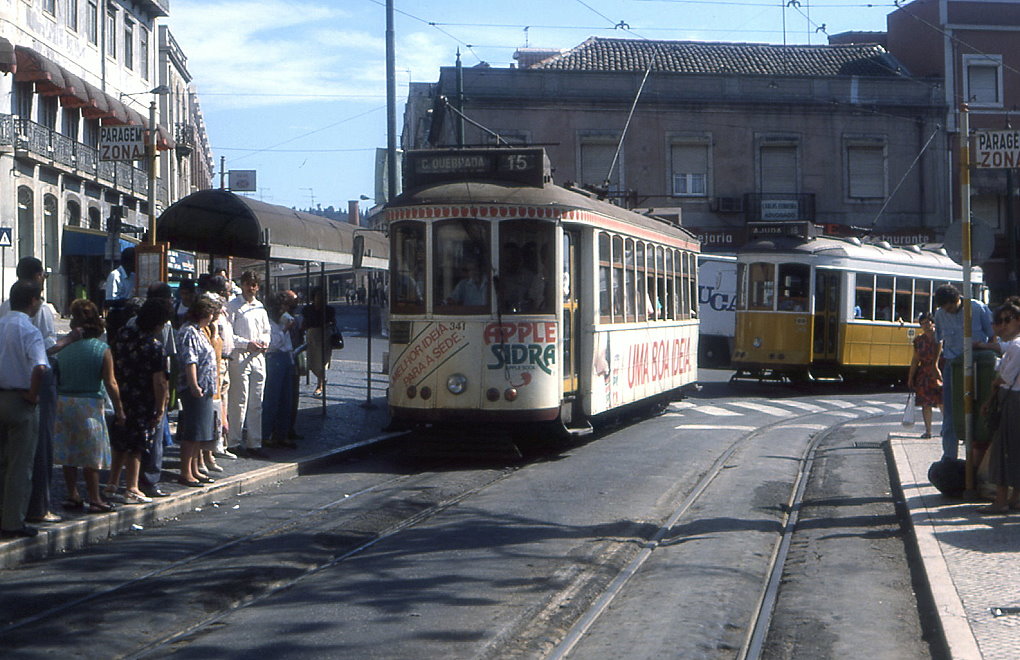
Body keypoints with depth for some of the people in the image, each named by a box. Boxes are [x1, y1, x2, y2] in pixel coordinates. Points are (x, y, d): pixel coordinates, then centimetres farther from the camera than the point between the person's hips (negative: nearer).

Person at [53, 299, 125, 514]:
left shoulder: (64, 347, 2)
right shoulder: (102, 350, -8)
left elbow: (55, 380, 4)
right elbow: (110, 384, -10)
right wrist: (119, 410, -1)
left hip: (62, 402, 4)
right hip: (89, 404, -4)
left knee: (68, 451, 12)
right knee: (91, 455, 2)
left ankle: (72, 496, 20)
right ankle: (94, 500, 5)